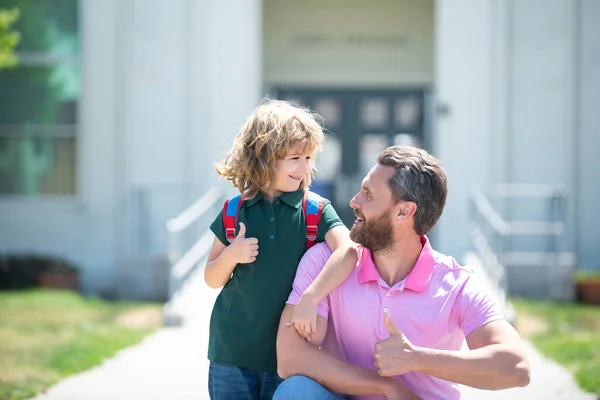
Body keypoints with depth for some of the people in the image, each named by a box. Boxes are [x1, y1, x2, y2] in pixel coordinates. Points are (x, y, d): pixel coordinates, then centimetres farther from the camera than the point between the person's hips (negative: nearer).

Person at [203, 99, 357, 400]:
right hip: (232, 352, 1)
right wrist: (231, 255, -12)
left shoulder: (316, 211, -4)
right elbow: (212, 280, 10)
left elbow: (348, 250, -24)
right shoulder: (234, 212, 2)